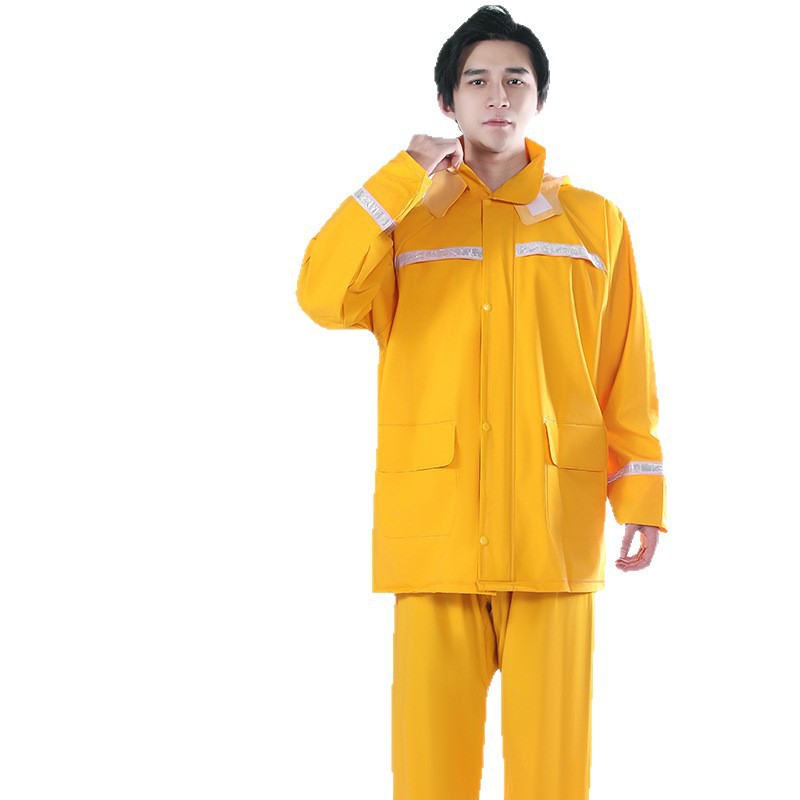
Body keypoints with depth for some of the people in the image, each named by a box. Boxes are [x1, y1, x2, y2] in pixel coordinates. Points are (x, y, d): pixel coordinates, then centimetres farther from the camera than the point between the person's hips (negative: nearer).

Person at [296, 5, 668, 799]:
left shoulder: (594, 221, 12)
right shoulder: (404, 214, 10)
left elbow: (626, 375, 10)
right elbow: (322, 296, -9)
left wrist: (640, 494, 3)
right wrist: (406, 178, -9)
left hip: (554, 528, 0)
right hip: (434, 526, 0)